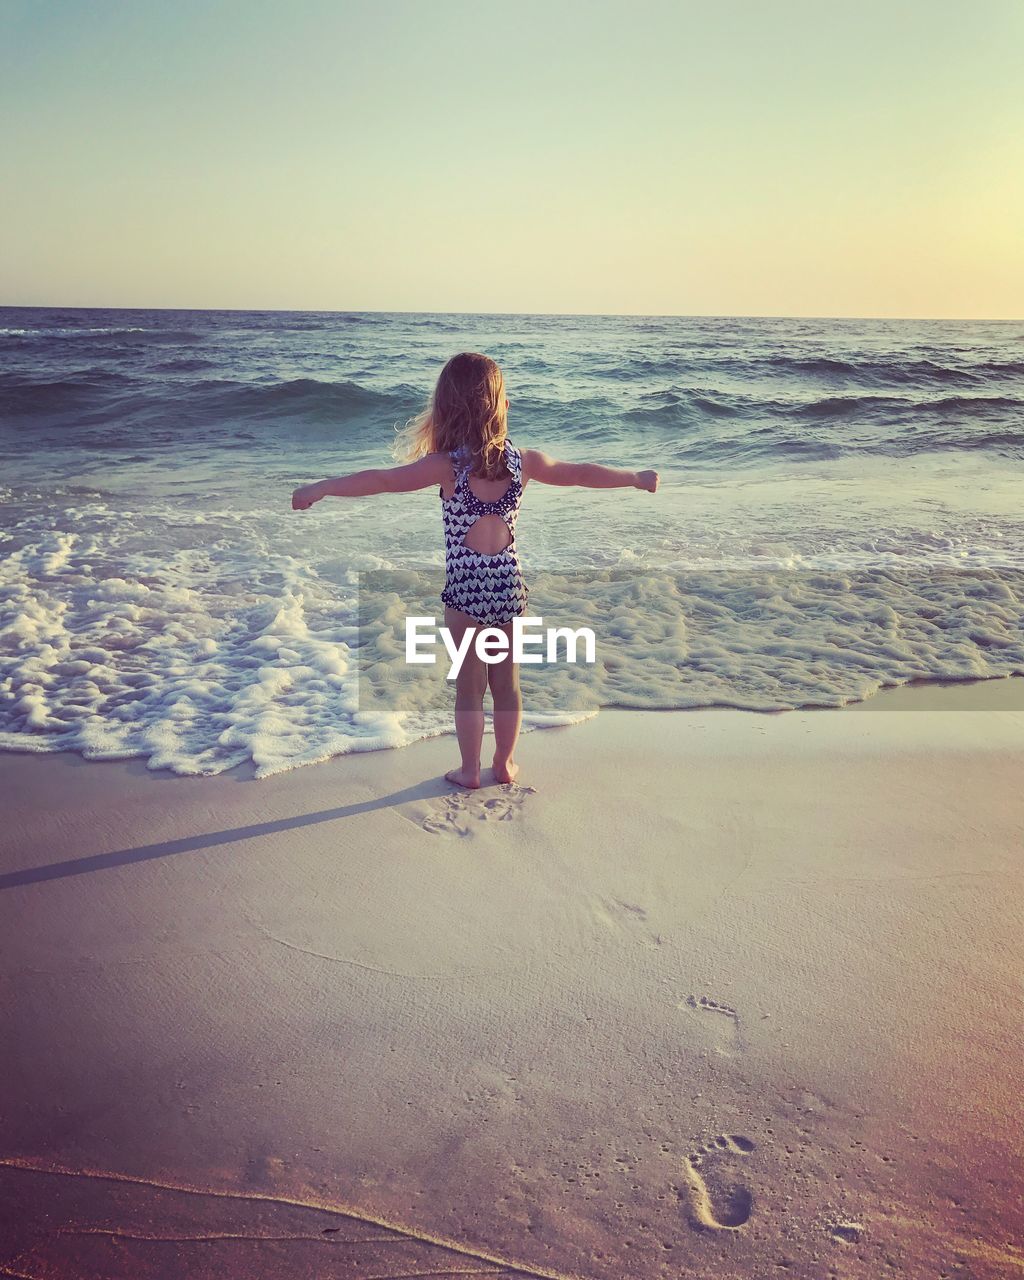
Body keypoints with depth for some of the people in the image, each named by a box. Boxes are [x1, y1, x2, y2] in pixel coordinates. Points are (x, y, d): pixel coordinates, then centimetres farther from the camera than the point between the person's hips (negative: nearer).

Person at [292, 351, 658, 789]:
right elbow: (582, 474, 9)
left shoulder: (447, 465, -13)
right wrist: (638, 478, 23)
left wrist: (320, 488, -16)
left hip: (465, 589, -3)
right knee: (507, 681, 17)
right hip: (510, 585, 3)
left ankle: (469, 770, 21)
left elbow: (383, 480, -20)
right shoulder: (522, 460, -2)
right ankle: (505, 763, 30)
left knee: (469, 686, 10)